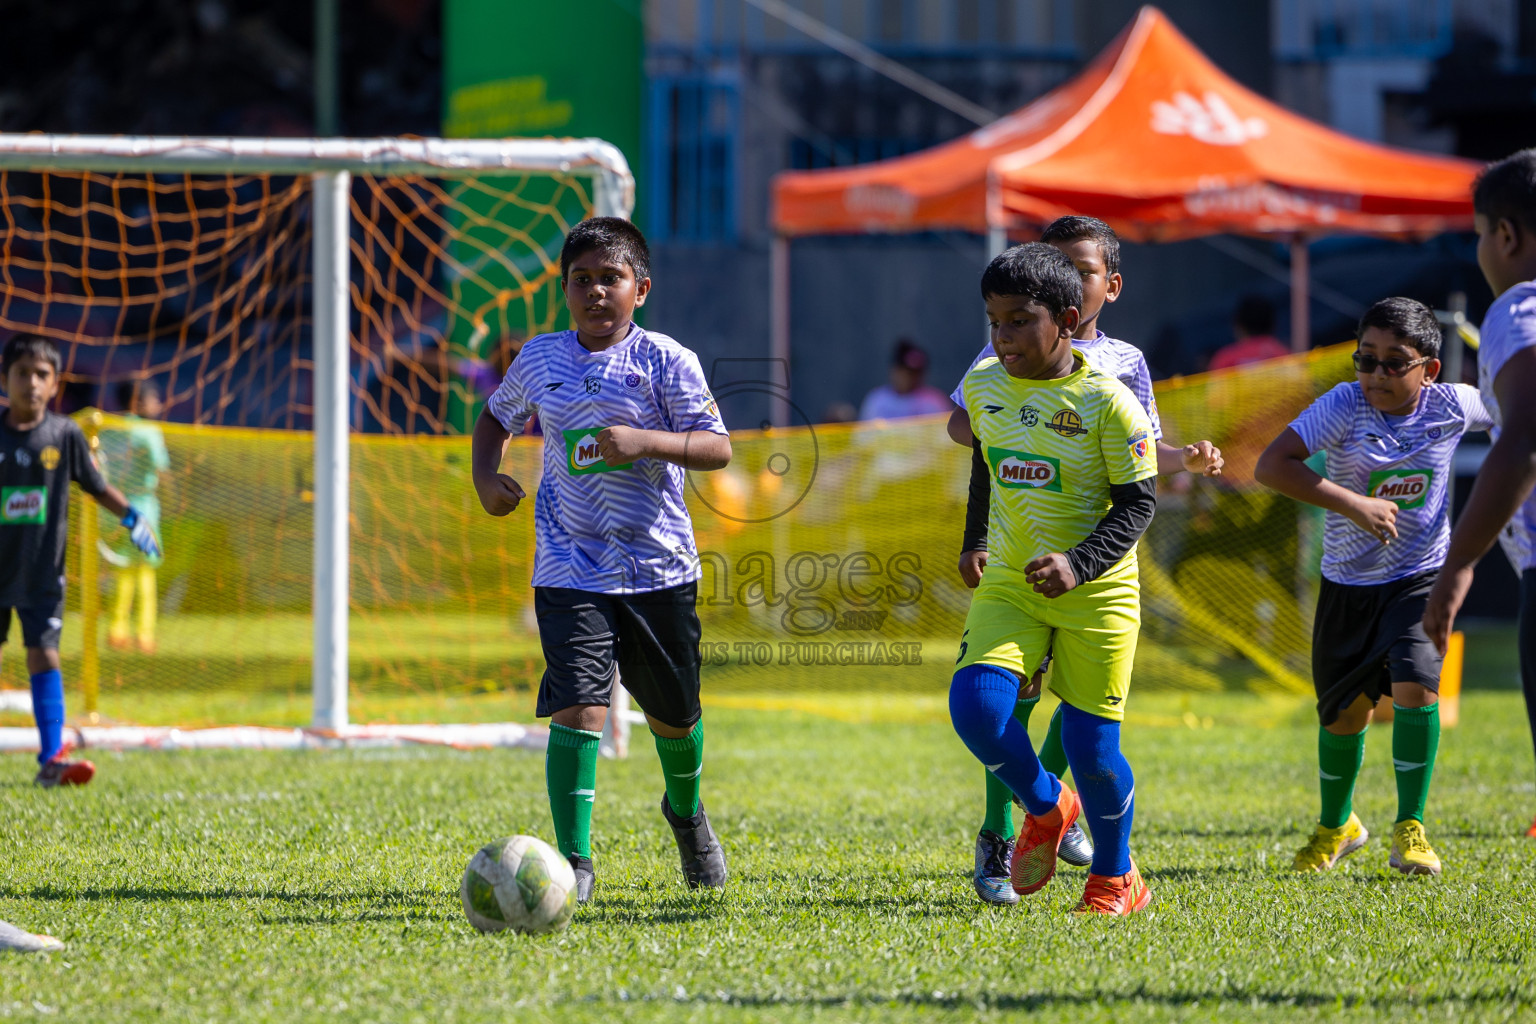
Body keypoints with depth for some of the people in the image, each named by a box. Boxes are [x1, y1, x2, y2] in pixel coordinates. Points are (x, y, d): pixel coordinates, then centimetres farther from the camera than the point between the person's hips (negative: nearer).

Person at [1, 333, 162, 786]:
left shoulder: (65, 435, -2)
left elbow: (97, 487, 8)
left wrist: (130, 516, -5)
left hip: (41, 571, -1)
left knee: (43, 655, -7)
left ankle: (51, 759, -8)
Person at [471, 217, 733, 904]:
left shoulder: (664, 360, -6)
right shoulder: (539, 360, 5)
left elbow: (717, 448, -11)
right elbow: (497, 417, 24)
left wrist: (644, 441, -26)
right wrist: (484, 475, 5)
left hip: (658, 564, 0)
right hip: (571, 569, 0)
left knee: (674, 713, 15)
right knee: (579, 705, -17)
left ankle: (686, 812, 47)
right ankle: (573, 860, -12)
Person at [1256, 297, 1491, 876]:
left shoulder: (1453, 406, -12)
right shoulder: (1345, 406, -18)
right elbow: (1271, 467, -28)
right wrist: (1353, 504, -32)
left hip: (1420, 578, 0)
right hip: (1349, 583, 0)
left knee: (1415, 685, -23)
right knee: (1344, 714, 11)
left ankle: (1410, 830, -9)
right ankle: (1336, 827, 37)